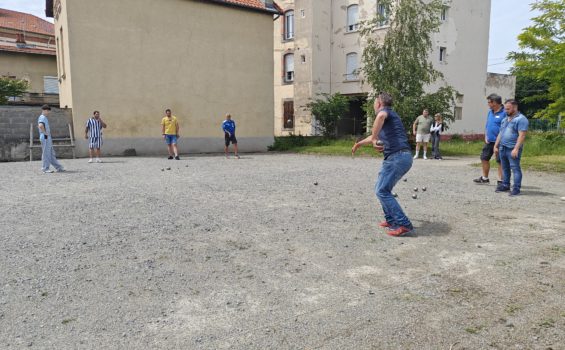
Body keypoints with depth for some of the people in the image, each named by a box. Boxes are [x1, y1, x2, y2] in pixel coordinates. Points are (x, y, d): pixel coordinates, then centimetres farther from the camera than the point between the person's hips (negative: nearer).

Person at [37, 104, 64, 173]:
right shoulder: (42, 117, -12)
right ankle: (45, 168, 0)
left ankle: (58, 168, 13)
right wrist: (45, 133, -19)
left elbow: (39, 126, 34)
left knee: (51, 154, 10)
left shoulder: (44, 118, 19)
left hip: (48, 138, 10)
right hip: (45, 138, -10)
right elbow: (41, 126, -31)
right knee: (46, 153, -5)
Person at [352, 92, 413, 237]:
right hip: (403, 157, 9)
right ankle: (391, 220, 22)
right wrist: (359, 144, 58)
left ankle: (403, 224, -10)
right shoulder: (389, 116, 28)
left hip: (397, 157, -9)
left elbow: (381, 116, -30)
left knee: (382, 191, -8)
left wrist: (374, 140, -26)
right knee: (381, 188, 19)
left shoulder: (385, 111, 0)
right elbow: (375, 136, 45)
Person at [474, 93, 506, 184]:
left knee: (500, 161, 2)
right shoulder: (490, 112, 10)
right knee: (484, 158, 14)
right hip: (489, 141, 8)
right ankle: (484, 177, 28)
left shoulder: (504, 113, -14)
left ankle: (500, 180, 11)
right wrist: (486, 137, 8)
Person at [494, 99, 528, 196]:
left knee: (515, 168, -6)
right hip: (502, 148, 8)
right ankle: (505, 185, 20)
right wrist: (496, 146, 18)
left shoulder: (521, 119, -8)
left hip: (513, 149, -8)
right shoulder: (505, 119, 19)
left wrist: (516, 149, -22)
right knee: (505, 168, 12)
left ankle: (516, 188, -4)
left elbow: (522, 135, -15)